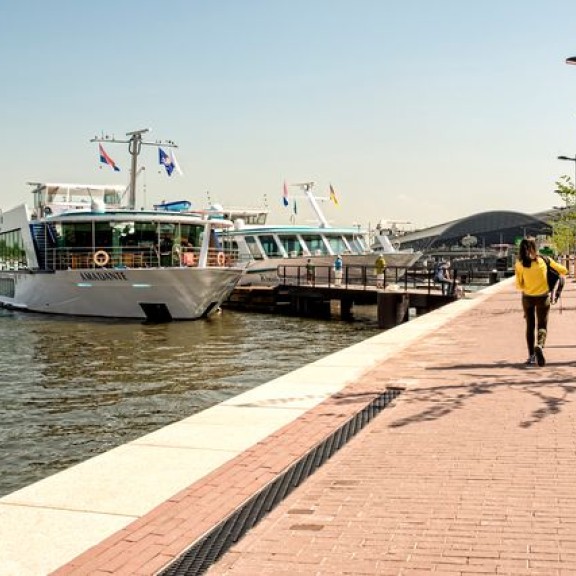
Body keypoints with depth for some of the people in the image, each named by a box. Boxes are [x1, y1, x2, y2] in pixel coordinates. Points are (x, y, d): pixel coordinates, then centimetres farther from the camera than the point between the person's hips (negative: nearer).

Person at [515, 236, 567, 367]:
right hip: (543, 297, -1)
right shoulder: (544, 260, -7)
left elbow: (519, 285, -5)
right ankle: (539, 345, -25)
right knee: (542, 326, 5)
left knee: (530, 326, 13)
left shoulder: (519, 264, -8)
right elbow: (564, 271, -1)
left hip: (527, 297, 1)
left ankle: (531, 356, 13)